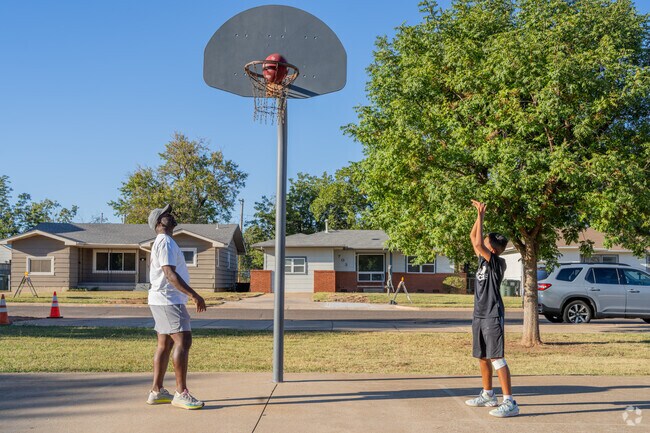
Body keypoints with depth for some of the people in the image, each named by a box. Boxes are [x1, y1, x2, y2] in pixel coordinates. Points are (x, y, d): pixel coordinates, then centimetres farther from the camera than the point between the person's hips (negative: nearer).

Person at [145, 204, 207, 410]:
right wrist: (194, 295, -25)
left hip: (162, 300, 11)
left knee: (165, 344, 12)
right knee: (183, 341, -12)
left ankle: (156, 391, 16)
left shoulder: (164, 242, 20)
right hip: (168, 300, -11)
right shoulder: (165, 242, -13)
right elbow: (170, 274, -22)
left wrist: (190, 296, 22)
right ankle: (181, 393, -11)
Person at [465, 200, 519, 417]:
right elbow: (473, 238, 16)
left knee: (497, 358, -13)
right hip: (479, 315, 9)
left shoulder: (498, 262, -11)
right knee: (482, 357, 17)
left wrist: (481, 217, -19)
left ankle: (510, 402, -13)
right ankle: (488, 394, 31)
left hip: (493, 316, -9)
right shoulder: (482, 260, 11)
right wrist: (479, 216, 9)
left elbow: (479, 243, -24)